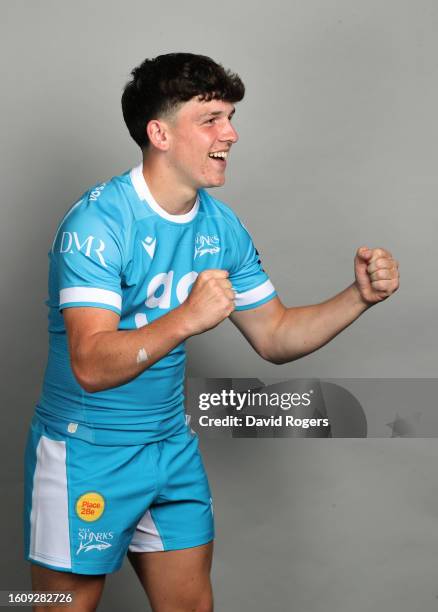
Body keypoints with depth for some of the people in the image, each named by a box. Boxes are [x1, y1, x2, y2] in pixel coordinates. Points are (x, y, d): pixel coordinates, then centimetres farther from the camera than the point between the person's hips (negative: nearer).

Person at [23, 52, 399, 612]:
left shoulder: (222, 227, 1)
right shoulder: (99, 221, -21)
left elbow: (274, 337, 8)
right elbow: (92, 366, -30)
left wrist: (359, 296, -6)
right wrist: (185, 319, -45)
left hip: (171, 446, 6)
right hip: (86, 454, -6)